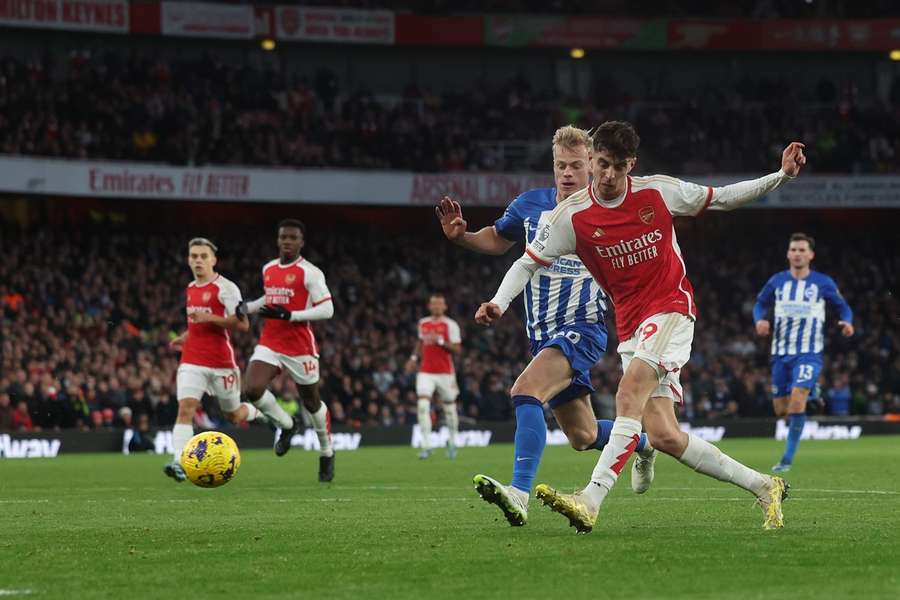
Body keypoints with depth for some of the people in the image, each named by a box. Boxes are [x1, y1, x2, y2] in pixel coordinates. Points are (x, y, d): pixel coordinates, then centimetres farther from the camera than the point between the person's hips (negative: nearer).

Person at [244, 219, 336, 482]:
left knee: (312, 403, 7)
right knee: (252, 389, -18)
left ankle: (327, 454, 30)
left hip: (300, 347, -5)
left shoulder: (310, 273, -11)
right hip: (270, 344, 5)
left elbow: (327, 310, -15)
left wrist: (289, 315, -22)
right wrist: (247, 307, 12)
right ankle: (287, 425, 9)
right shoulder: (268, 269, 10)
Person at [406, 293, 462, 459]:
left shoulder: (450, 325, -4)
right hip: (426, 372, 2)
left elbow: (457, 349, -9)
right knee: (423, 405, -15)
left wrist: (440, 341, -21)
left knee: (449, 407, 9)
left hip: (445, 372, -2)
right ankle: (426, 445, -17)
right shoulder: (422, 323, 9)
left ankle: (452, 442, 30)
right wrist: (414, 357, 13)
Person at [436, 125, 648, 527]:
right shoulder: (530, 206, 3)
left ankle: (519, 494, -42)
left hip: (582, 330, -6)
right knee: (584, 437, 16)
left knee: (525, 391, -32)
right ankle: (641, 443, 49)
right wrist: (461, 236, 1)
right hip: (544, 335, 6)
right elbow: (497, 240, 20)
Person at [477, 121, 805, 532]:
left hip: (672, 307, -3)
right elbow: (528, 263, 3)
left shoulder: (658, 192, -4)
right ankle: (763, 487, 11)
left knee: (629, 394, -27)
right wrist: (499, 303, -14)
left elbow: (720, 198, 10)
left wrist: (782, 175, 5)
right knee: (664, 436, -5)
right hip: (631, 325, 3)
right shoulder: (572, 216, -4)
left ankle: (590, 502, -36)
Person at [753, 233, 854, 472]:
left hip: (809, 353, -4)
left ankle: (787, 459, -16)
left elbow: (843, 307, 8)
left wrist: (847, 322, -14)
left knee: (797, 399, -23)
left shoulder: (823, 283, -1)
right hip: (781, 353, 4)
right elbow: (761, 304, 15)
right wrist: (760, 319, -7)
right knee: (781, 410, 6)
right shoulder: (777, 281, 5)